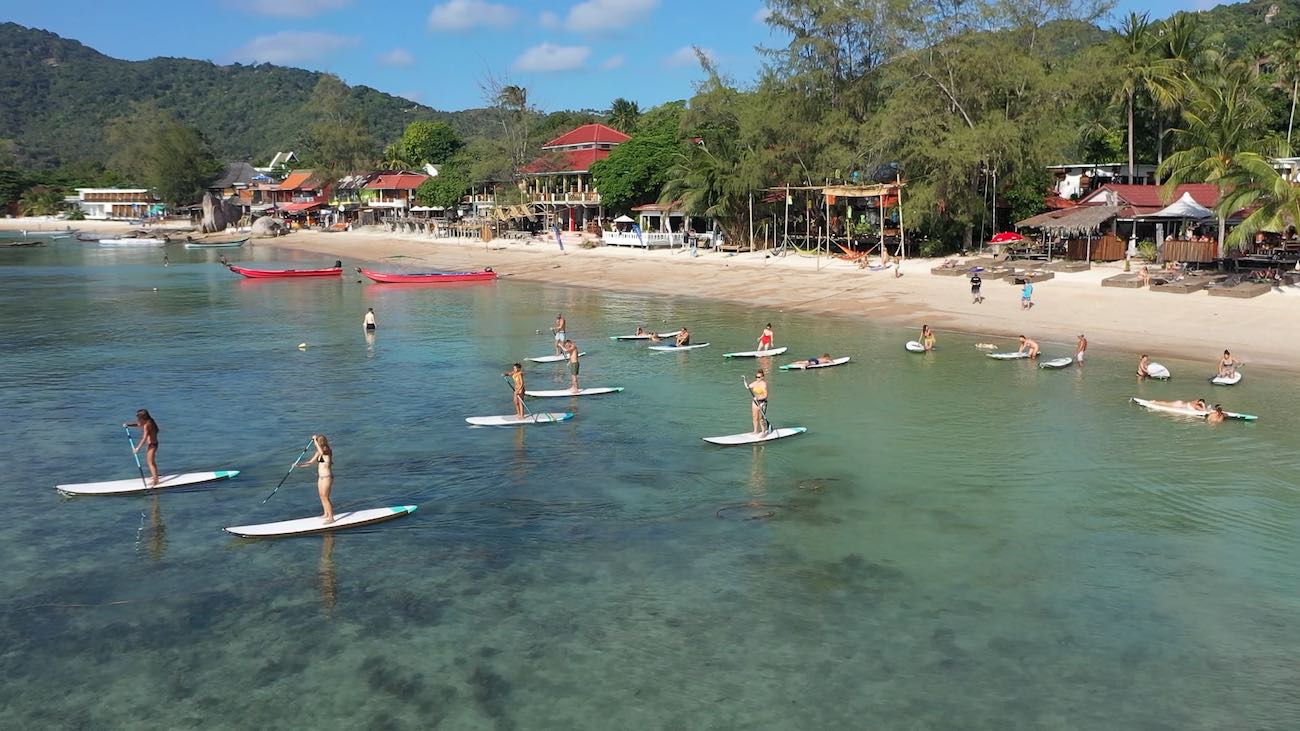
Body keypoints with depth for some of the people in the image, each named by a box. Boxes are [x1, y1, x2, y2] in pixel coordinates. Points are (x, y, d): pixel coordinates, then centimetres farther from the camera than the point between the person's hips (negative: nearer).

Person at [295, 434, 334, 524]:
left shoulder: (327, 451, -17)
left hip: (327, 477, -9)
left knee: (325, 497, -4)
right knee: (322, 496, 19)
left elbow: (322, 452, -42)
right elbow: (310, 462, 12)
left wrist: (315, 440, -35)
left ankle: (331, 518, 3)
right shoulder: (319, 452, 8)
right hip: (320, 477, 9)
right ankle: (326, 514, 34)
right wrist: (298, 465, 1)